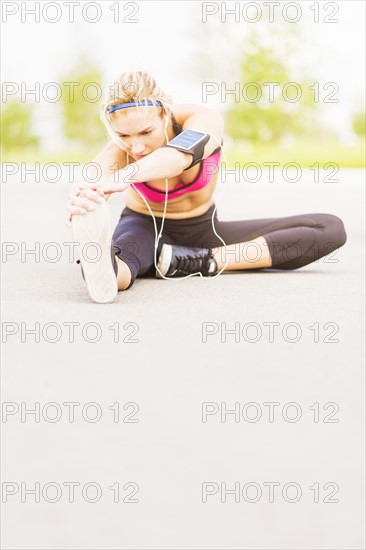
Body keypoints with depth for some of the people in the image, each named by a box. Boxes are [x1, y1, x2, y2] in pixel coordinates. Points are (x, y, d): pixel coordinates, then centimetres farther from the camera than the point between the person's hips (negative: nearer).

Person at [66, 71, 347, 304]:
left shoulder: (205, 120, -29)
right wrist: (85, 204, -78)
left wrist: (121, 178, -74)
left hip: (204, 230, 3)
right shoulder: (115, 154, -27)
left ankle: (204, 262, -29)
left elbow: (180, 157, -53)